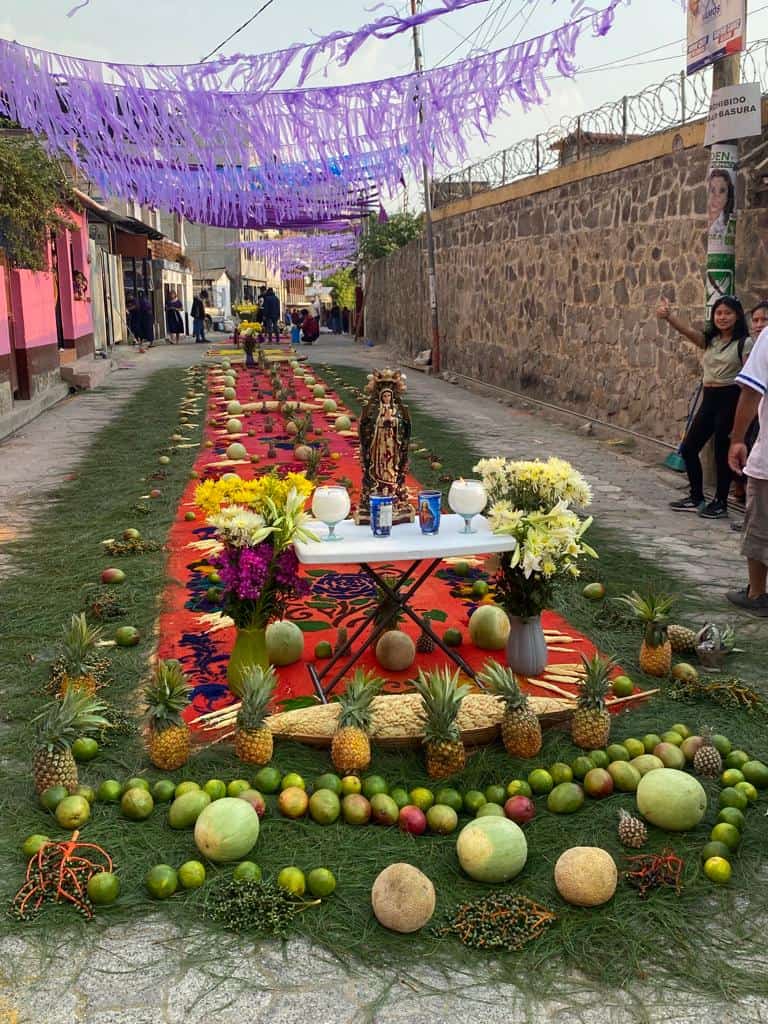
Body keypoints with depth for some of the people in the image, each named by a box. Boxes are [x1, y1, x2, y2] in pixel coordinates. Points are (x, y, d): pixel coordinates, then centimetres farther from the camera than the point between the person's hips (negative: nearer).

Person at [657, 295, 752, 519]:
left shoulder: (745, 343, -6)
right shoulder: (709, 340, 10)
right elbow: (687, 330, -9)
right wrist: (668, 316, -28)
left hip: (731, 399, -7)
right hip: (709, 399, 7)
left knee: (722, 452, -1)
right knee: (688, 448, 8)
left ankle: (720, 503, 14)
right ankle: (696, 498, 22)